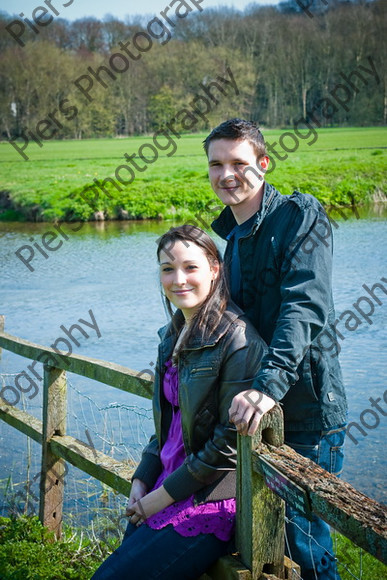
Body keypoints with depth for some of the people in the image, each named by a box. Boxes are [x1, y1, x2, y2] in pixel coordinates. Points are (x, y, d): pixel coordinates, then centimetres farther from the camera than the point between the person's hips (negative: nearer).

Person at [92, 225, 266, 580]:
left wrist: (163, 496, -13)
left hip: (210, 504, -8)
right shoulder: (174, 335, 10)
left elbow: (231, 443, -19)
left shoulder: (237, 340, -17)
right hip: (164, 489, 8)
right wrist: (141, 482, 4)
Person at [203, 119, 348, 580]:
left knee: (302, 540, -2)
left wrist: (270, 384, -36)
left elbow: (304, 307, -25)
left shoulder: (300, 214, -10)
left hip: (305, 408, -8)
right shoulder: (232, 234, 15)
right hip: (256, 407, 8)